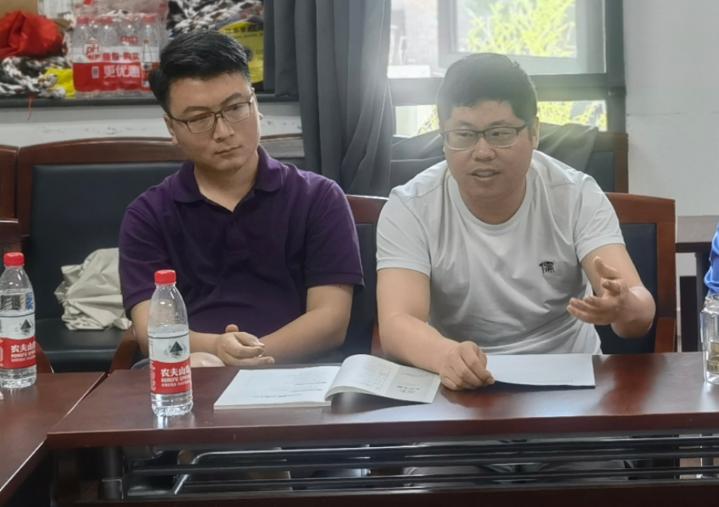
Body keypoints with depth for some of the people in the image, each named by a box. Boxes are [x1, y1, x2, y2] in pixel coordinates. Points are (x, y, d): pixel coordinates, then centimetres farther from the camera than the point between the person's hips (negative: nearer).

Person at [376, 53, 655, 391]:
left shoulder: (577, 196, -5)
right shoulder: (409, 209, -8)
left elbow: (641, 313, -15)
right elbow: (396, 323, -21)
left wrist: (622, 306, -39)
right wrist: (446, 355, -43)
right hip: (458, 389, -1)